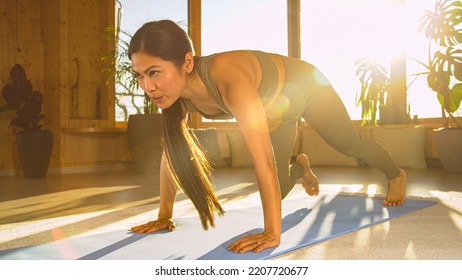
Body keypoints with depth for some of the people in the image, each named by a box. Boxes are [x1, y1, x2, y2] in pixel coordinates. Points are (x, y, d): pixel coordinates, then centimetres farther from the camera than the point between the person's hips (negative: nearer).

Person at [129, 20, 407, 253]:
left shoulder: (229, 78, -47)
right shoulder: (173, 87, -26)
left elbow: (264, 161, -48)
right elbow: (172, 152, -16)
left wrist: (272, 234, -46)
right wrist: (164, 216, -14)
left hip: (307, 87, -5)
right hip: (277, 109, 5)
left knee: (350, 145, 16)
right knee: (277, 189, 11)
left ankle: (397, 175, 48)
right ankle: (301, 167, 47)